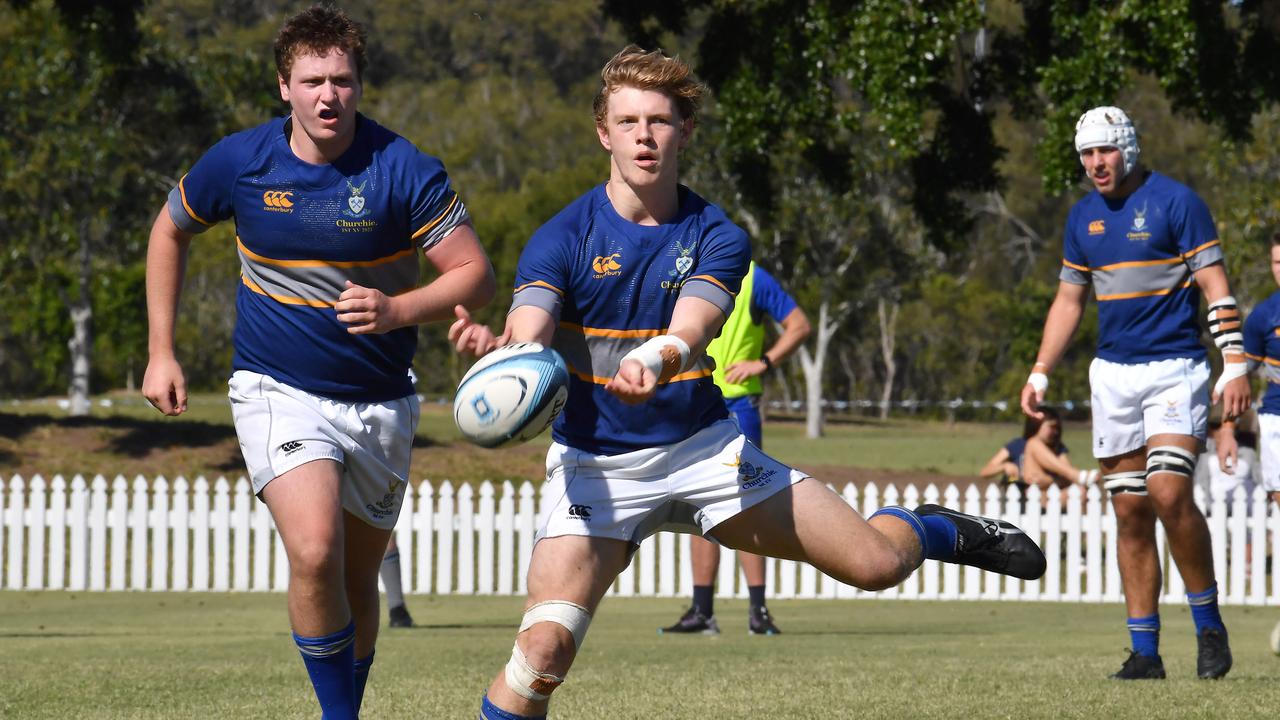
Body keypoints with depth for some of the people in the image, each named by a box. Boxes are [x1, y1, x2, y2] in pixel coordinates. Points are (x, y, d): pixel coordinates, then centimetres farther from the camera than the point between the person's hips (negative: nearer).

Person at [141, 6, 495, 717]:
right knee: (315, 551, -23)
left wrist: (398, 310, -28)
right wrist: (162, 354, 10)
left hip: (380, 401, 1)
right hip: (279, 391, -1)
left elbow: (476, 275, -10)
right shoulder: (239, 162, -7)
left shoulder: (406, 171, -13)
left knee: (357, 579, 12)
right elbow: (170, 232, 12)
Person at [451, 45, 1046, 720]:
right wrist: (493, 348, -49)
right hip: (596, 465, -2)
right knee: (543, 647, -22)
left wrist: (654, 361, -48)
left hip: (702, 447, 2)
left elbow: (689, 330, -23)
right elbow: (526, 345, -23)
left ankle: (933, 530, 35)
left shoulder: (718, 238, -4)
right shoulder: (562, 239, -10)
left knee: (876, 562, -1)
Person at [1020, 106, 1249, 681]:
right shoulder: (1083, 217, 11)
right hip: (1113, 374, 6)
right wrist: (1040, 373, 13)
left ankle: (1209, 625, -4)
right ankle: (1144, 650, 5)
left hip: (1175, 368, -6)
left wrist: (1234, 365, -16)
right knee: (1130, 511, 2)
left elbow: (1215, 286, -8)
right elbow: (1069, 299, 20)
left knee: (1169, 493, -20)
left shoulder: (1175, 201, -7)